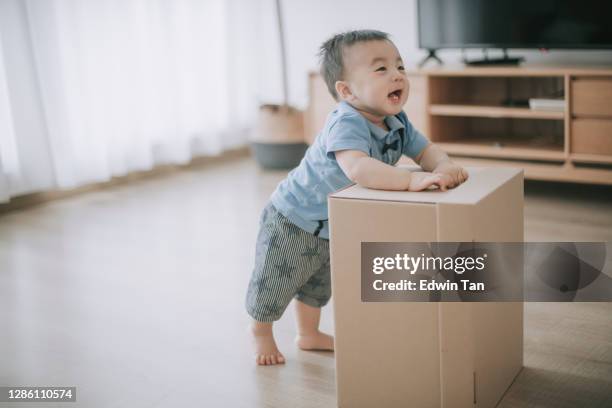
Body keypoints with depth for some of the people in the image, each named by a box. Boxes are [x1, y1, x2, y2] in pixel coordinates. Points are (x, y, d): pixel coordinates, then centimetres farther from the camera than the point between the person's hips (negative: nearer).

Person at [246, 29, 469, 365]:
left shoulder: (397, 122, -10)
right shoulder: (345, 124, -38)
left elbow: (425, 149, -4)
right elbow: (357, 168, -54)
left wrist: (443, 166, -27)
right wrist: (411, 179, -60)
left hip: (332, 227, 8)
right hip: (291, 221, -8)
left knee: (319, 284, 27)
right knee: (273, 285, 11)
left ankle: (308, 334, 50)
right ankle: (261, 335, 39)